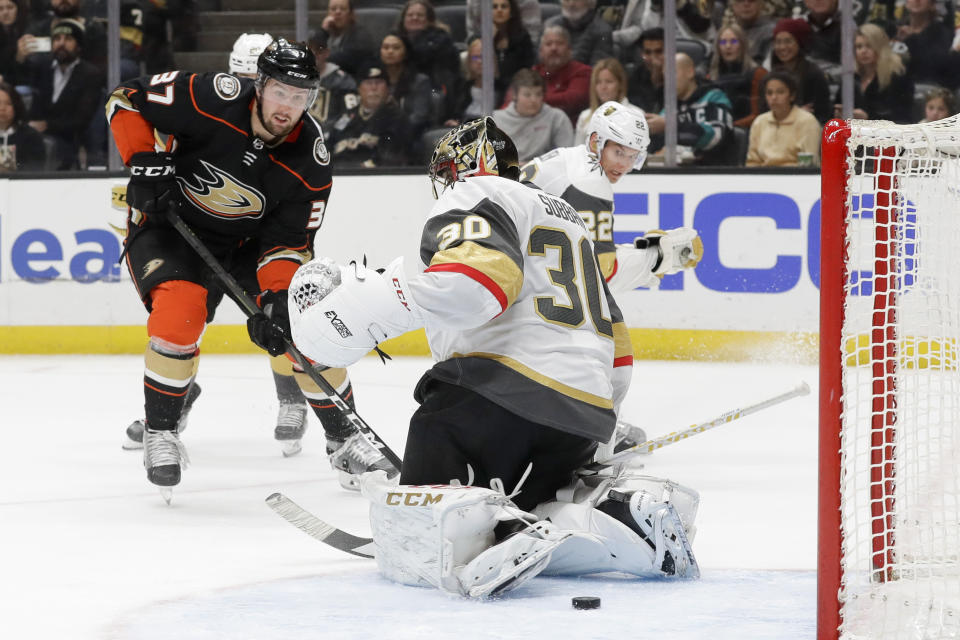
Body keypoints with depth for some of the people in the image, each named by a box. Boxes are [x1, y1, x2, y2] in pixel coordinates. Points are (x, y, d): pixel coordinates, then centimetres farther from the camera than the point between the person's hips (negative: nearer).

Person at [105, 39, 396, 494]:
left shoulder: (310, 162, -18)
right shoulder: (209, 99, -27)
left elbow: (289, 242, -13)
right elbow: (127, 99, -15)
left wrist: (277, 298, -28)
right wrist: (144, 161, -27)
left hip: (248, 241, 3)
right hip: (168, 226, -3)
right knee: (181, 309, -30)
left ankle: (343, 439, 14)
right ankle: (159, 432, -12)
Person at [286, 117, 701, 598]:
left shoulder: (476, 197, 6)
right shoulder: (564, 216, 34)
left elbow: (477, 279, -19)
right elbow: (613, 346, 36)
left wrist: (367, 300, -18)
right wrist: (598, 430, 49)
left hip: (499, 390, -8)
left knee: (412, 547, -13)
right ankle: (627, 519, -3)